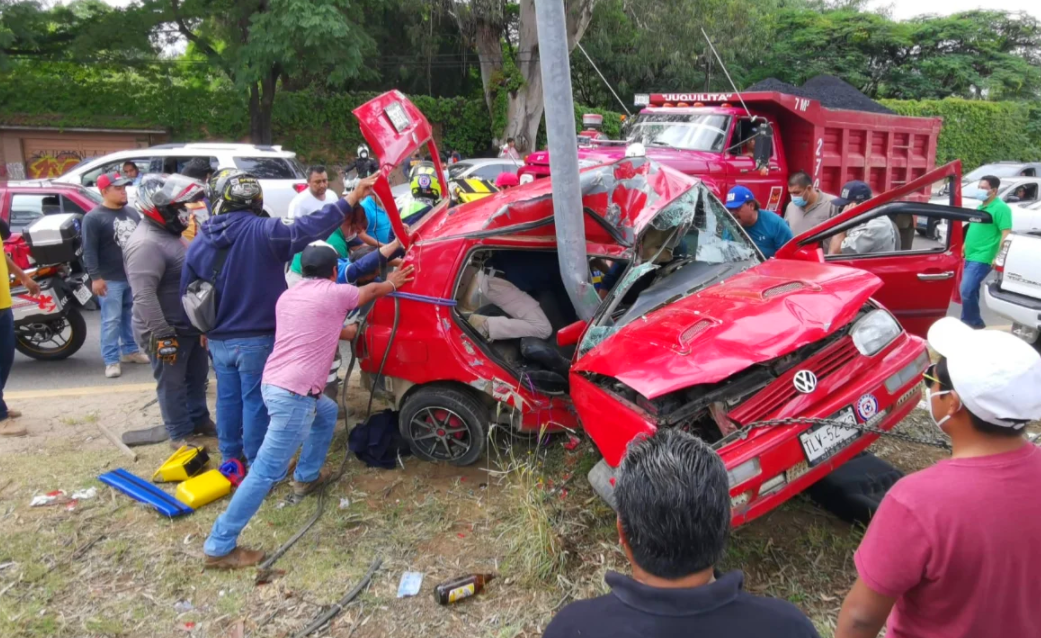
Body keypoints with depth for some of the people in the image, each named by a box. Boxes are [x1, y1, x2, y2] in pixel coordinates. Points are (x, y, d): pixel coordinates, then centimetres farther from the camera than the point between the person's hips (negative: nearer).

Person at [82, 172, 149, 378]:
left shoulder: (132, 213, 11)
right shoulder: (94, 217, -9)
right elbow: (89, 250, -13)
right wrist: (95, 277, -19)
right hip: (110, 279, -6)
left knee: (131, 317, 16)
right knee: (111, 320, -3)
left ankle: (130, 350, 29)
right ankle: (111, 360, 3)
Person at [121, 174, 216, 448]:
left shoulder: (169, 234, 9)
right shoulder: (146, 244, -24)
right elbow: (144, 296, -30)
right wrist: (162, 334, -29)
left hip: (191, 325, 10)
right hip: (169, 330, -10)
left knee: (197, 377, 21)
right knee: (172, 383, 5)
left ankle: (200, 421, 38)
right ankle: (180, 434, 19)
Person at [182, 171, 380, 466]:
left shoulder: (199, 244, 0)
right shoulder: (262, 231, -18)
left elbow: (188, 296, 7)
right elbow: (307, 229, -28)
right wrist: (352, 198, -27)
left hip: (218, 340, 6)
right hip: (257, 339, -5)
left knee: (228, 398, 19)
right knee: (256, 402, 5)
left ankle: (230, 456, 33)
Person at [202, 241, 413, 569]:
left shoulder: (288, 296, 17)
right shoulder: (334, 294, -3)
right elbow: (374, 290, 15)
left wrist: (350, 330, 44)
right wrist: (393, 282, 36)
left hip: (274, 383, 9)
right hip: (293, 394, -9)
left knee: (327, 412, 33)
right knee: (267, 471, -5)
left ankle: (307, 476, 41)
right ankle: (220, 547, 0)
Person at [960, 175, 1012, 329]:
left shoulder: (1000, 208, -12)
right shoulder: (981, 207, 15)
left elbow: (1006, 233, -18)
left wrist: (998, 256, -23)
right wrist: (966, 246, 24)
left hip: (982, 258, -9)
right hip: (971, 256, 9)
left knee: (966, 290, -16)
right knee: (971, 291, 14)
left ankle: (973, 323, -3)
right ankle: (971, 322, 23)